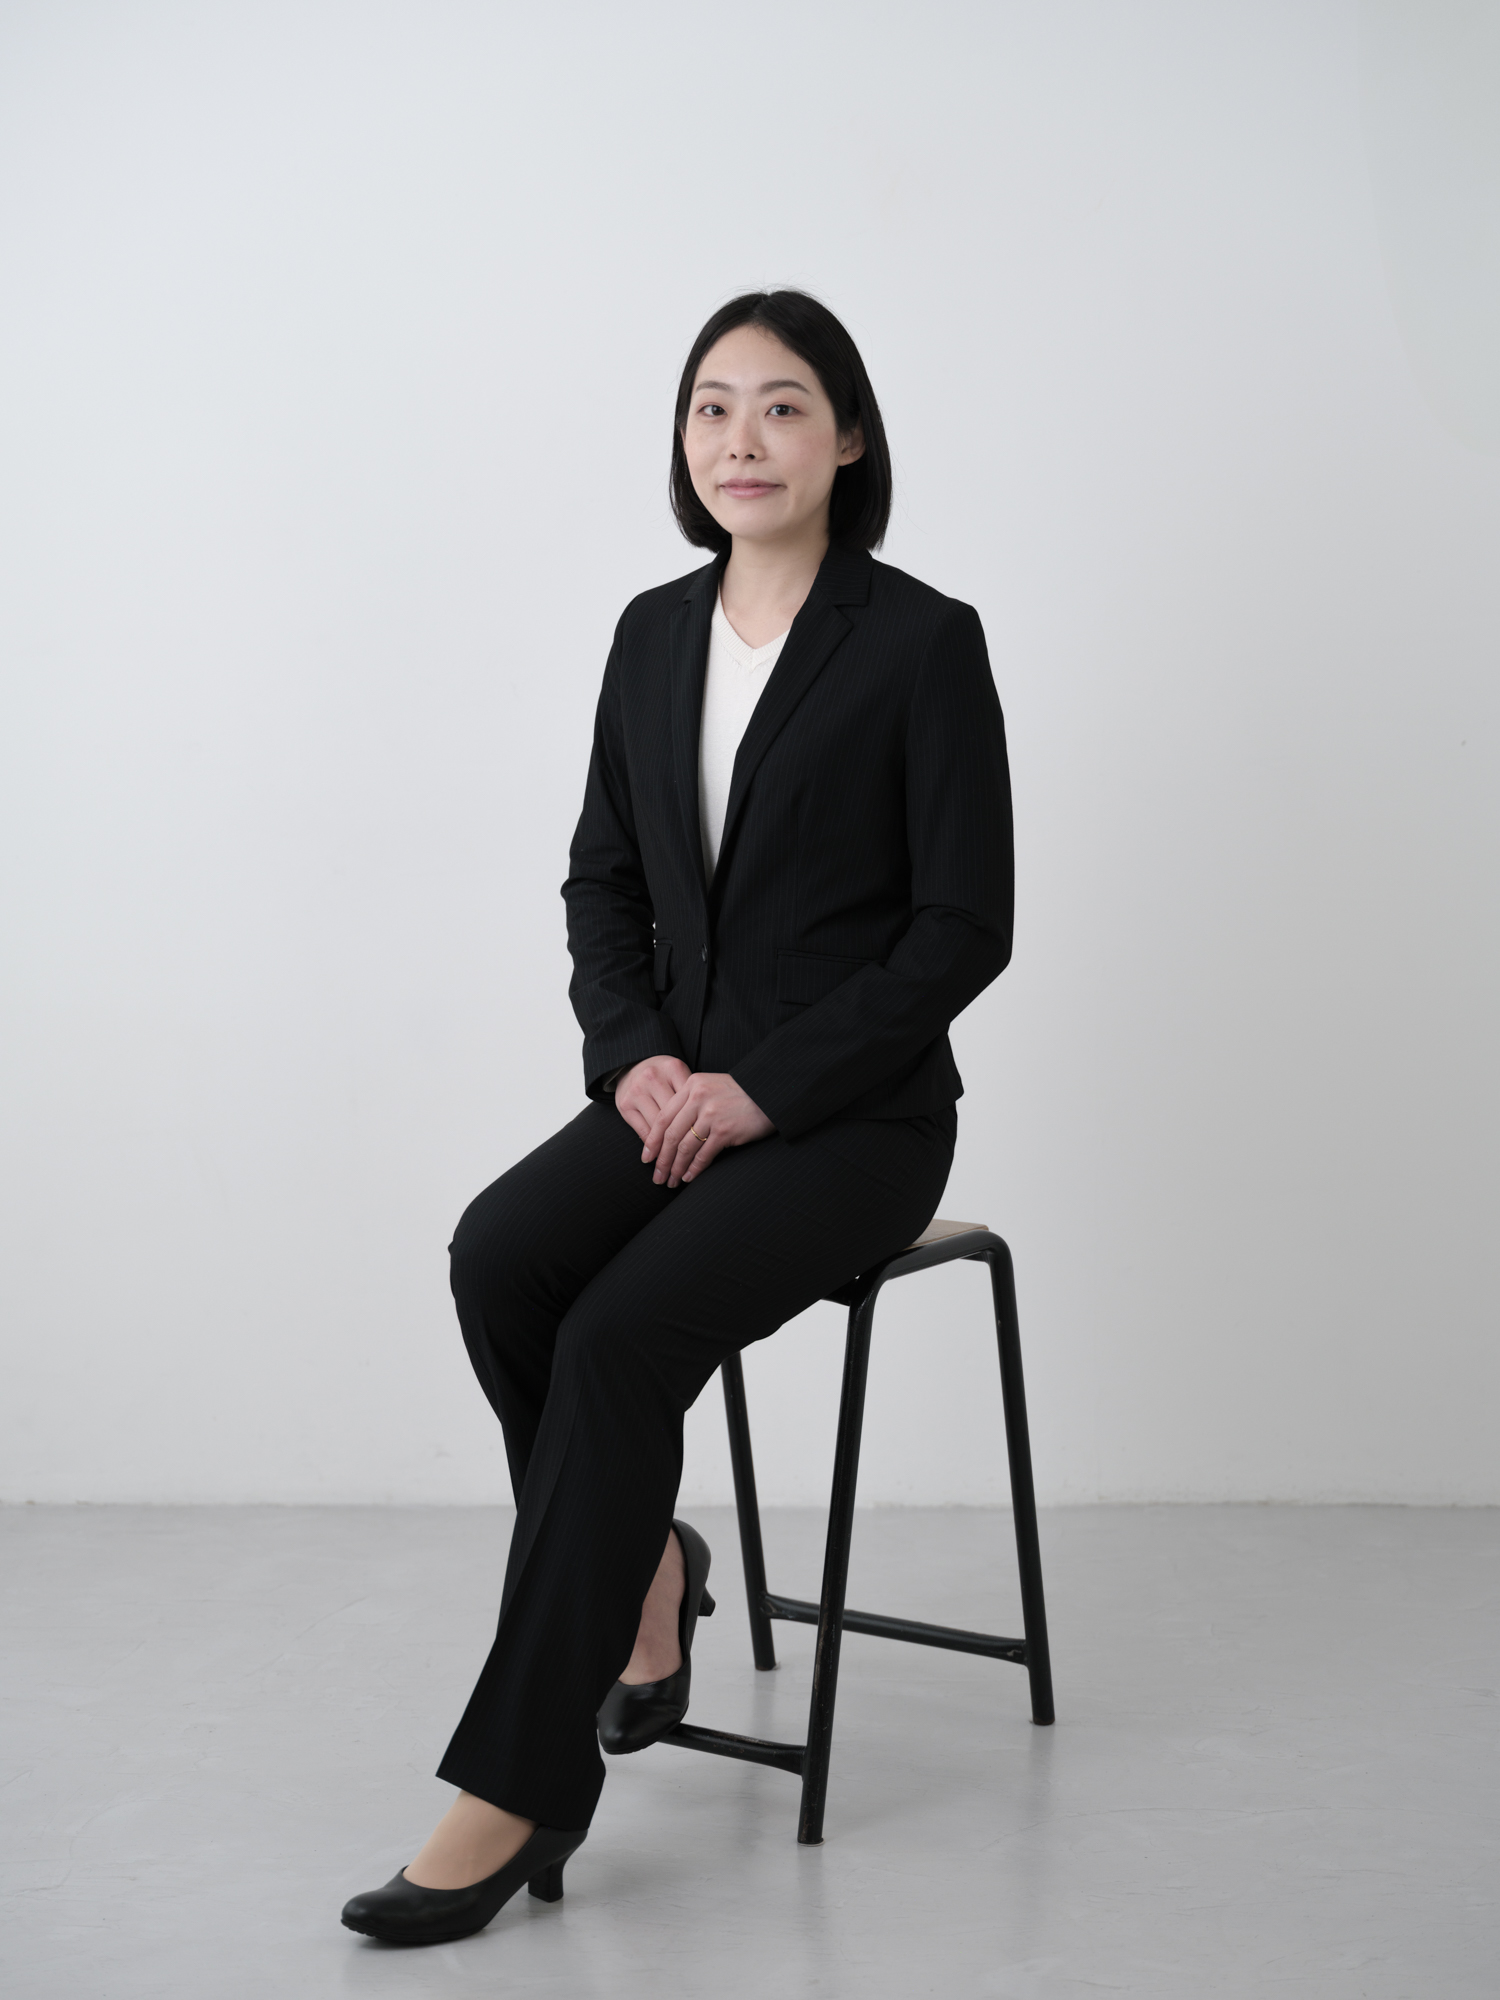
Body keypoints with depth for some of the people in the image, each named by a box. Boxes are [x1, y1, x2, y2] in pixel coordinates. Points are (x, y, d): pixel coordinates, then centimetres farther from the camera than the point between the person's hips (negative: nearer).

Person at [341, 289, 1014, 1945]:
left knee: (621, 1334, -28)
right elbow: (602, 882, 14)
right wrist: (636, 1054, -5)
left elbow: (964, 927, -10)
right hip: (677, 1095, 5)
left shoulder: (922, 642, -8)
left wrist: (765, 1087, -17)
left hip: (854, 1118, -5)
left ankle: (515, 1789, -21)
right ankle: (640, 1579, -2)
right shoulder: (655, 634, 9)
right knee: (499, 1255, -26)